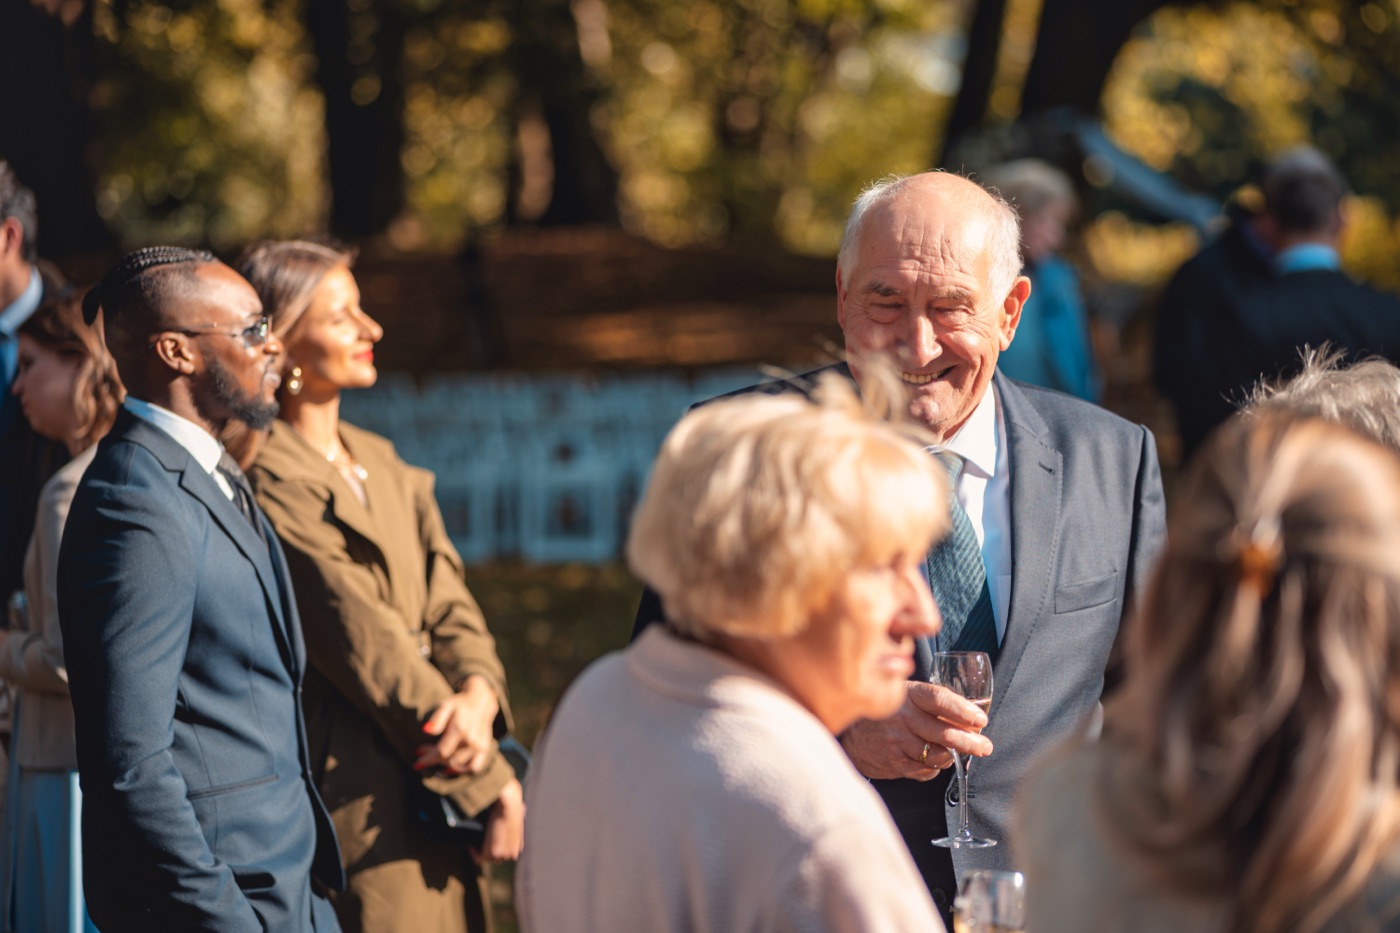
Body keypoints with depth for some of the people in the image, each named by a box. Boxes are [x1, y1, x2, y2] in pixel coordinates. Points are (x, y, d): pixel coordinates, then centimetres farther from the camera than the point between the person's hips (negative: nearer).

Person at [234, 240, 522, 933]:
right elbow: (364, 642, -15)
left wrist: (477, 696, -14)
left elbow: (449, 607, 9)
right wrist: (492, 783, -12)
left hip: (436, 800, 8)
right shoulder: (271, 483, -12)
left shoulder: (383, 467, 15)